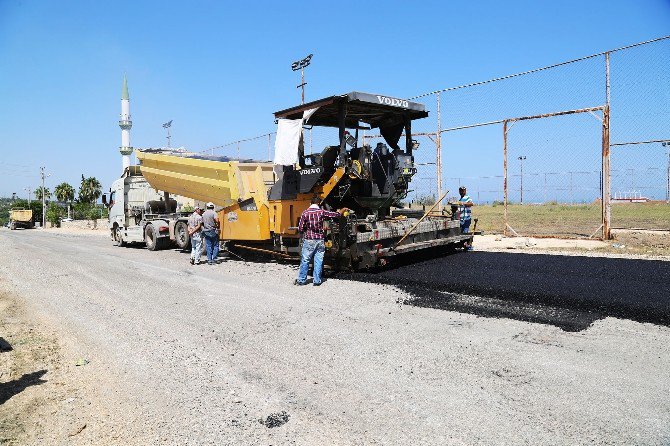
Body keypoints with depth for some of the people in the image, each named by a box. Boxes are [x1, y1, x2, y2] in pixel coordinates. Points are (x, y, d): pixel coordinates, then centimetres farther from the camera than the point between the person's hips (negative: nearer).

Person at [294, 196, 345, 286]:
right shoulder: (322, 212, -2)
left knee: (305, 260, 7)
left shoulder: (305, 213, -5)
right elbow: (336, 215, 8)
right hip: (320, 240, 1)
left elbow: (300, 228, -5)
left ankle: (301, 280, 12)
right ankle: (317, 281, 11)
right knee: (319, 261, 8)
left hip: (308, 240, -1)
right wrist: (342, 210, 27)